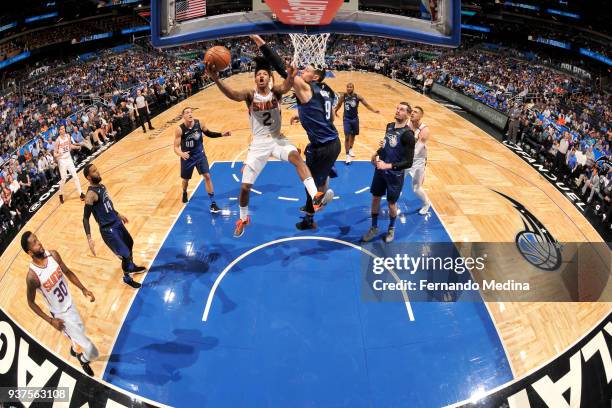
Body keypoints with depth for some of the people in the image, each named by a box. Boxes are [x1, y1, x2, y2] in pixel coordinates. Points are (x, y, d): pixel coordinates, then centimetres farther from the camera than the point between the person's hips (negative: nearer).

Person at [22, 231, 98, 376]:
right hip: (61, 315, -6)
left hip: (70, 304, 6)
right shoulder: (32, 276, -30)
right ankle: (83, 359, 31)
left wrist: (83, 289, -2)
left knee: (80, 331, 32)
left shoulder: (53, 255, -15)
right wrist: (51, 321, -14)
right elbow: (31, 303, -14)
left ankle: (75, 349, 64)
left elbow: (68, 272, 4)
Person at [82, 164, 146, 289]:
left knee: (129, 244, 27)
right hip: (108, 229, -9)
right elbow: (85, 218, -24)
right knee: (125, 254, 0)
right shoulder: (91, 194, -25)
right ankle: (127, 278, 26)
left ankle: (132, 267, 52)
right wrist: (89, 238, -33)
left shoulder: (102, 186, 2)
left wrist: (118, 215, 30)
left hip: (117, 222, 9)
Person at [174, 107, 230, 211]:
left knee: (207, 176, -10)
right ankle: (184, 193, 53)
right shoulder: (180, 130, -23)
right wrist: (181, 154, -44)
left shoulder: (199, 124, -14)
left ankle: (213, 204, -4)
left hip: (200, 154, 1)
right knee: (186, 179, 16)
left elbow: (208, 133, 5)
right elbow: (176, 147, -21)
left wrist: (221, 134, -9)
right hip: (187, 157, -1)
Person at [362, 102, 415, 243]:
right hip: (380, 170, 6)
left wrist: (388, 166, -30)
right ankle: (374, 227, 33)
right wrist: (377, 153, 0)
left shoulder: (408, 134, -22)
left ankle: (391, 229, 36)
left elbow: (408, 163, -24)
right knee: (375, 198, 14)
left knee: (391, 203, 11)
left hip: (395, 175, -6)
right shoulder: (389, 126, 0)